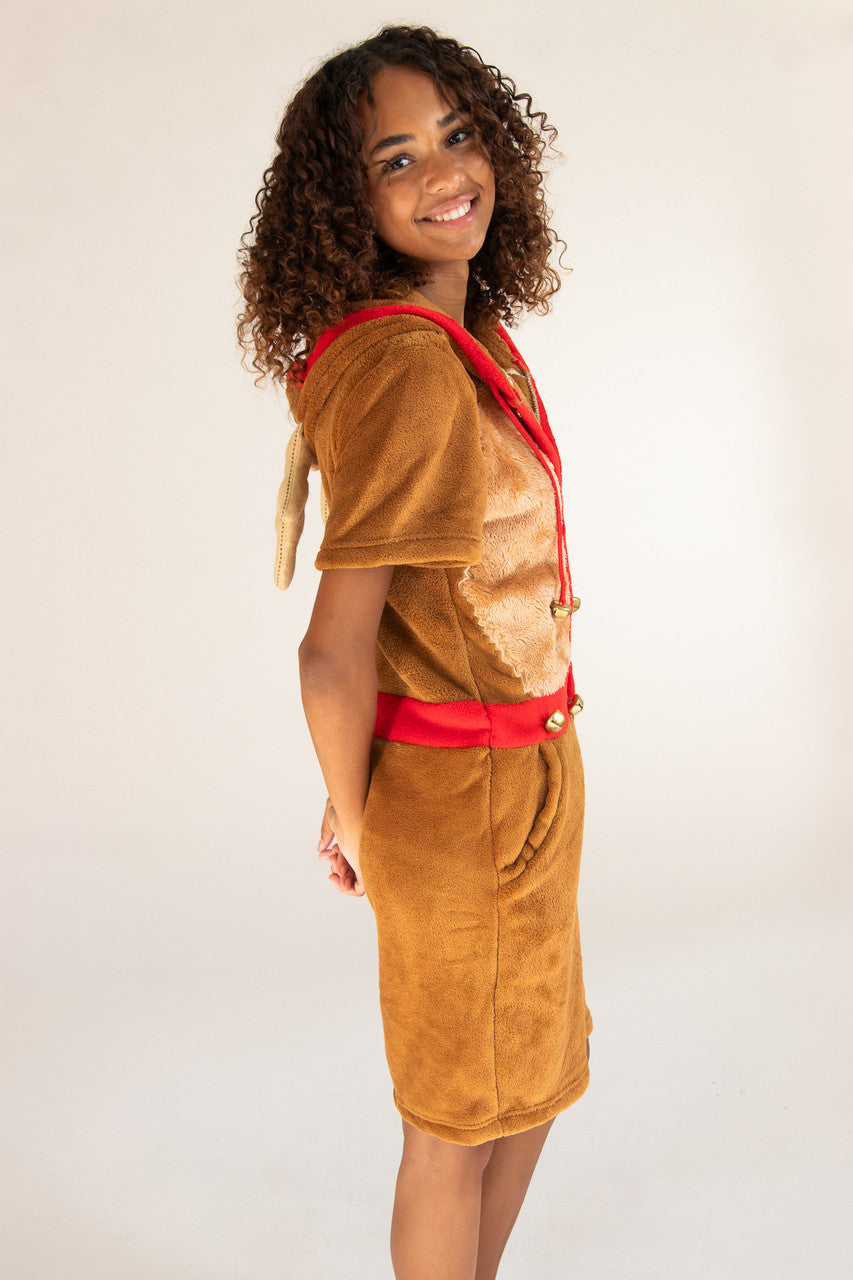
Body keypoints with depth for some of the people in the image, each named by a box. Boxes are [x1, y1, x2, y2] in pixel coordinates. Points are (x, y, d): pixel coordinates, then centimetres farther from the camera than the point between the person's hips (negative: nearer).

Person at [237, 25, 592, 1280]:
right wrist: (354, 817, -7)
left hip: (527, 765, 9)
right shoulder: (402, 364, -25)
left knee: (537, 1079, 27)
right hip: (464, 795, -9)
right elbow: (333, 651, -25)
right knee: (460, 1124, 15)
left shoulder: (470, 336, 5)